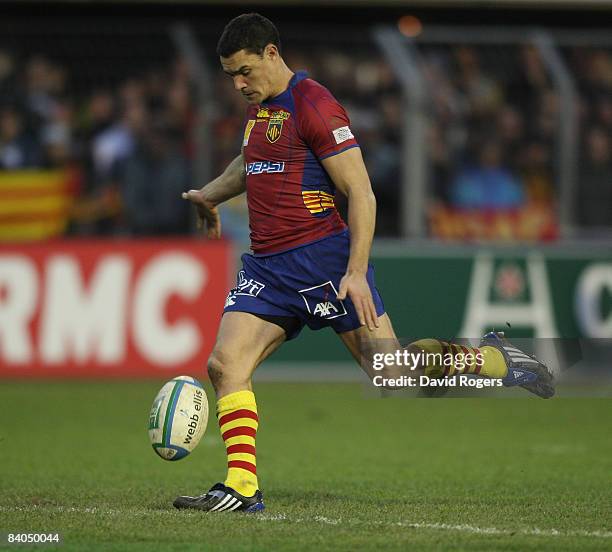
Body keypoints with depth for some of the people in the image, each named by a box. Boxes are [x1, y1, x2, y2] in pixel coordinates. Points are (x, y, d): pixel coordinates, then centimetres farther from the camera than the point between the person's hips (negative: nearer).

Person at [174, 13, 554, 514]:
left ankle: (492, 360, 11)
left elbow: (362, 195, -14)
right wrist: (212, 194, 28)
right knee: (225, 365, -10)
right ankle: (242, 487, -12)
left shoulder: (314, 105, -11)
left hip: (322, 257, -8)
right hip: (266, 266, 8)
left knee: (387, 369, -11)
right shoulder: (258, 107, 16)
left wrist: (357, 272, -20)